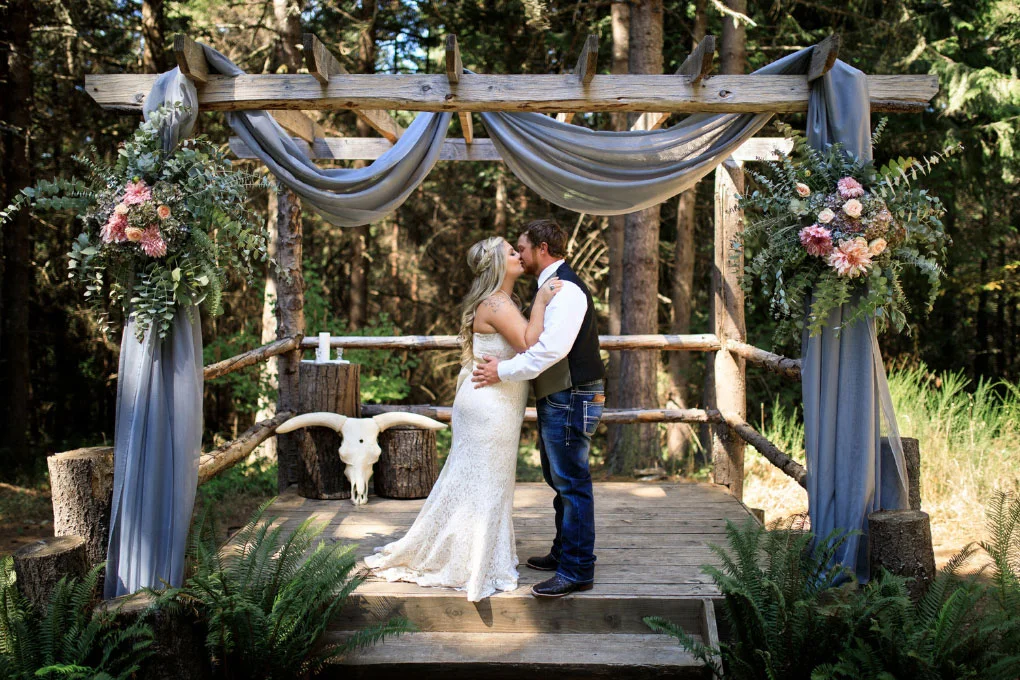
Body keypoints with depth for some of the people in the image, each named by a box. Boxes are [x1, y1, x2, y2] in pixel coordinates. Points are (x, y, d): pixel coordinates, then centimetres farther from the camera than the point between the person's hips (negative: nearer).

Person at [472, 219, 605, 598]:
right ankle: (564, 552, 33)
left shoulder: (565, 289, -18)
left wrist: (504, 371, -23)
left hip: (572, 400, -11)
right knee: (559, 480, 19)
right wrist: (505, 363, 13)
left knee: (572, 483, -5)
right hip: (557, 399, 11)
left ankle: (577, 571, 3)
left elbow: (553, 348, -29)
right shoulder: (551, 286, 15)